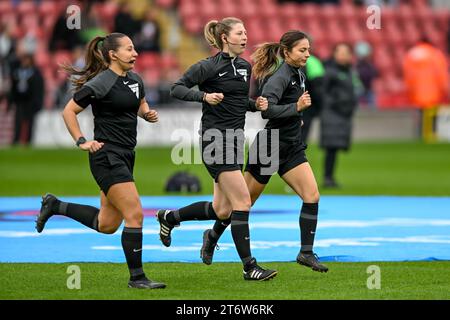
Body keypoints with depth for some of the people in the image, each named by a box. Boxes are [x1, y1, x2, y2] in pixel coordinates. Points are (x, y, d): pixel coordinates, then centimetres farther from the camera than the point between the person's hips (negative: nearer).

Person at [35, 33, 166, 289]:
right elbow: (69, 111, -7)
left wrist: (149, 114, 6)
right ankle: (137, 277, -4)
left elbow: (141, 105, 27)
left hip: (125, 157, 9)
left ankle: (55, 206, 31)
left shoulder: (135, 79, 9)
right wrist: (82, 142, -11)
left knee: (107, 224, 13)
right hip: (107, 157, -9)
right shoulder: (100, 84, -14)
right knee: (135, 215, -13)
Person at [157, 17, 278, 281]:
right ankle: (249, 267, -8)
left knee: (222, 211, 10)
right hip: (216, 139, -8)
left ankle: (169, 217, 33)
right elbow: (178, 88, -7)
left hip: (235, 139, 8)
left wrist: (256, 104, 4)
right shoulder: (209, 67, -10)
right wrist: (204, 96, -22)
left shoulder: (245, 66, 13)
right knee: (242, 202, -13)